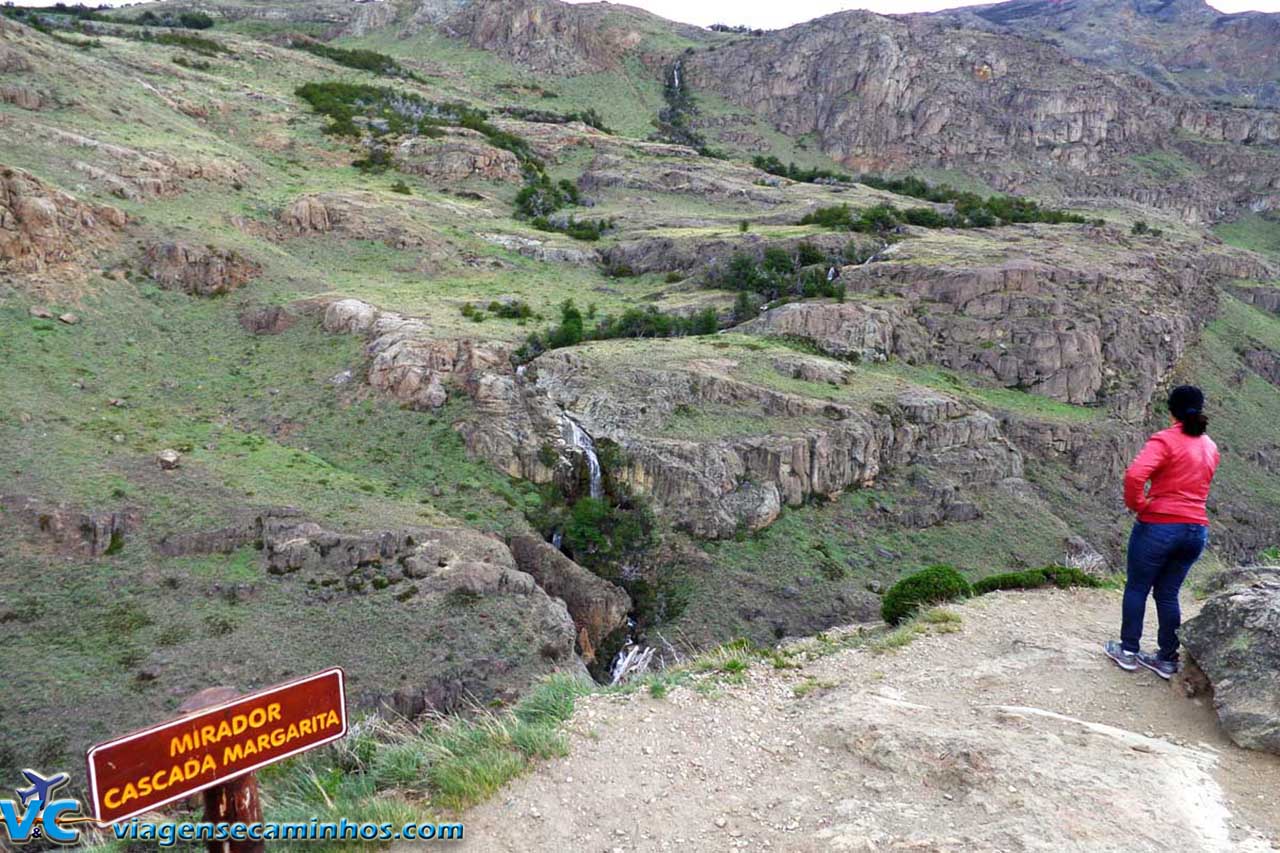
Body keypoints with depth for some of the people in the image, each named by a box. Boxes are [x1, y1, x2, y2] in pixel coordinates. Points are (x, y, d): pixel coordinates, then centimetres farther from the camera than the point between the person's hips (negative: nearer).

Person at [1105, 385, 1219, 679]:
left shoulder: (1165, 440, -12)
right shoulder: (1211, 448, 11)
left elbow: (1134, 475, -27)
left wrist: (1137, 504, -11)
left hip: (1159, 526, -6)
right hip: (1197, 530, 6)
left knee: (1137, 588, 10)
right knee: (1168, 593, 15)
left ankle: (1128, 651, 17)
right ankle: (1167, 659, 18)